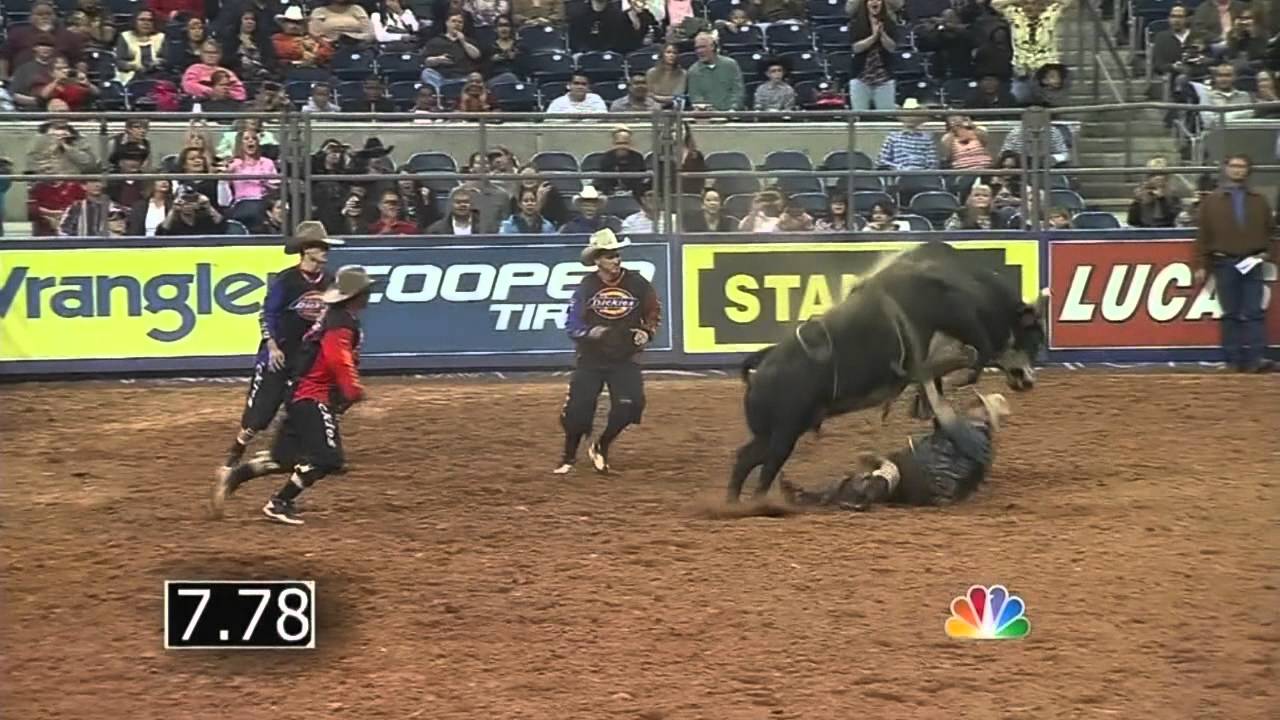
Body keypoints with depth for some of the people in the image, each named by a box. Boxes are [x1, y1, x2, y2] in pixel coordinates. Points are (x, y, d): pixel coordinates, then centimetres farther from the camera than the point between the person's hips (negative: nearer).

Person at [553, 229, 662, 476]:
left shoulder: (636, 283, -5)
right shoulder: (587, 286, -8)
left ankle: (601, 449, 14)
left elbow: (654, 312, 8)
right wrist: (590, 332, -25)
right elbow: (573, 324, -5)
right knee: (578, 409, -5)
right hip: (590, 360, -1)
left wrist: (647, 332, -9)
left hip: (624, 360, 1)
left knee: (628, 406, -12)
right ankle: (568, 458, 18)